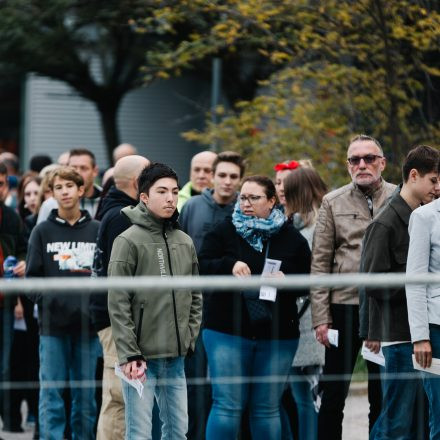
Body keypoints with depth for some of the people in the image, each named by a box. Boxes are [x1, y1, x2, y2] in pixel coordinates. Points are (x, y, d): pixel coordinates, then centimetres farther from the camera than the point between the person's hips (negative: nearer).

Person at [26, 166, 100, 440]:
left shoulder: (97, 230, 6)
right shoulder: (43, 232, 6)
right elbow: (32, 276, 3)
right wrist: (45, 300, -10)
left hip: (88, 322, 1)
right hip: (53, 324, -1)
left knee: (85, 394, 7)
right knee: (52, 394, -2)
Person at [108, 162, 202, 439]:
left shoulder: (185, 242, 11)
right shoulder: (129, 241, -7)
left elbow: (195, 297, 17)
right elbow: (118, 305, -11)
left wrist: (190, 337, 5)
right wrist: (129, 354, -15)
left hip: (176, 356, 6)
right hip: (142, 356, -6)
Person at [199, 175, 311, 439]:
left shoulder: (292, 238, 7)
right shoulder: (224, 232, 6)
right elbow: (200, 269, -1)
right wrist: (229, 265, -19)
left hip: (277, 335, 1)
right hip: (228, 330, -1)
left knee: (267, 409, 7)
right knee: (227, 405, -4)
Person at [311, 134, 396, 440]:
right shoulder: (333, 203, 6)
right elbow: (320, 264, 3)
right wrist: (321, 318, -4)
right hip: (344, 306, 0)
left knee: (383, 395, 8)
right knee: (334, 393, 4)